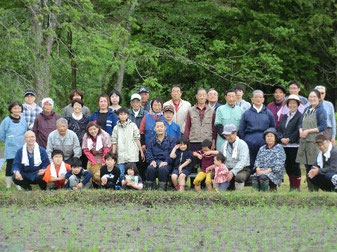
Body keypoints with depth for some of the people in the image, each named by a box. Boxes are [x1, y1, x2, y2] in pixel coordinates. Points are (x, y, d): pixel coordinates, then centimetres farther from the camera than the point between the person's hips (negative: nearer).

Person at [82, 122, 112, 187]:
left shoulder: (105, 135, -12)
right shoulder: (86, 137, -3)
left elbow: (107, 150, -9)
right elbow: (86, 151, 0)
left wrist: (103, 162, -10)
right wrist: (93, 162, -7)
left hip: (104, 159, -4)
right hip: (93, 159, 4)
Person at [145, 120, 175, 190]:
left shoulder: (171, 140, 10)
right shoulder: (152, 141, 20)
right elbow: (148, 153, 10)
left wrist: (166, 162, -16)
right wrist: (152, 161, -10)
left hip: (166, 163, -2)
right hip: (155, 162, 2)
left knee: (162, 169, -37)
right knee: (150, 168, -32)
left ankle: (161, 188, -27)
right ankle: (149, 188, -22)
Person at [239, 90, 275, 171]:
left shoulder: (268, 113, 11)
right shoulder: (246, 114, 10)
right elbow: (241, 130, 11)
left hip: (264, 142, 0)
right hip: (250, 142, 0)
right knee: (250, 165, 0)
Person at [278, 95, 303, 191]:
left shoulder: (300, 116, -5)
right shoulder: (285, 117, 18)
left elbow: (298, 131, -12)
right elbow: (280, 130, 15)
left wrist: (289, 139, -16)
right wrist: (281, 138, -4)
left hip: (294, 145, -7)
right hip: (284, 145, 7)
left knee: (295, 166, -3)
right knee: (288, 166, 8)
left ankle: (297, 187, 3)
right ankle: (291, 186, 16)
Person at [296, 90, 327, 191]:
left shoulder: (320, 110, -6)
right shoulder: (307, 109, 16)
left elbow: (323, 126, -12)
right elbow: (301, 123, 20)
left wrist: (308, 131, -13)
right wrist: (301, 131, -2)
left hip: (315, 141, -7)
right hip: (304, 141, 7)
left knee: (314, 165, -8)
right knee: (307, 165, 9)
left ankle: (315, 189, -3)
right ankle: (310, 188, 16)